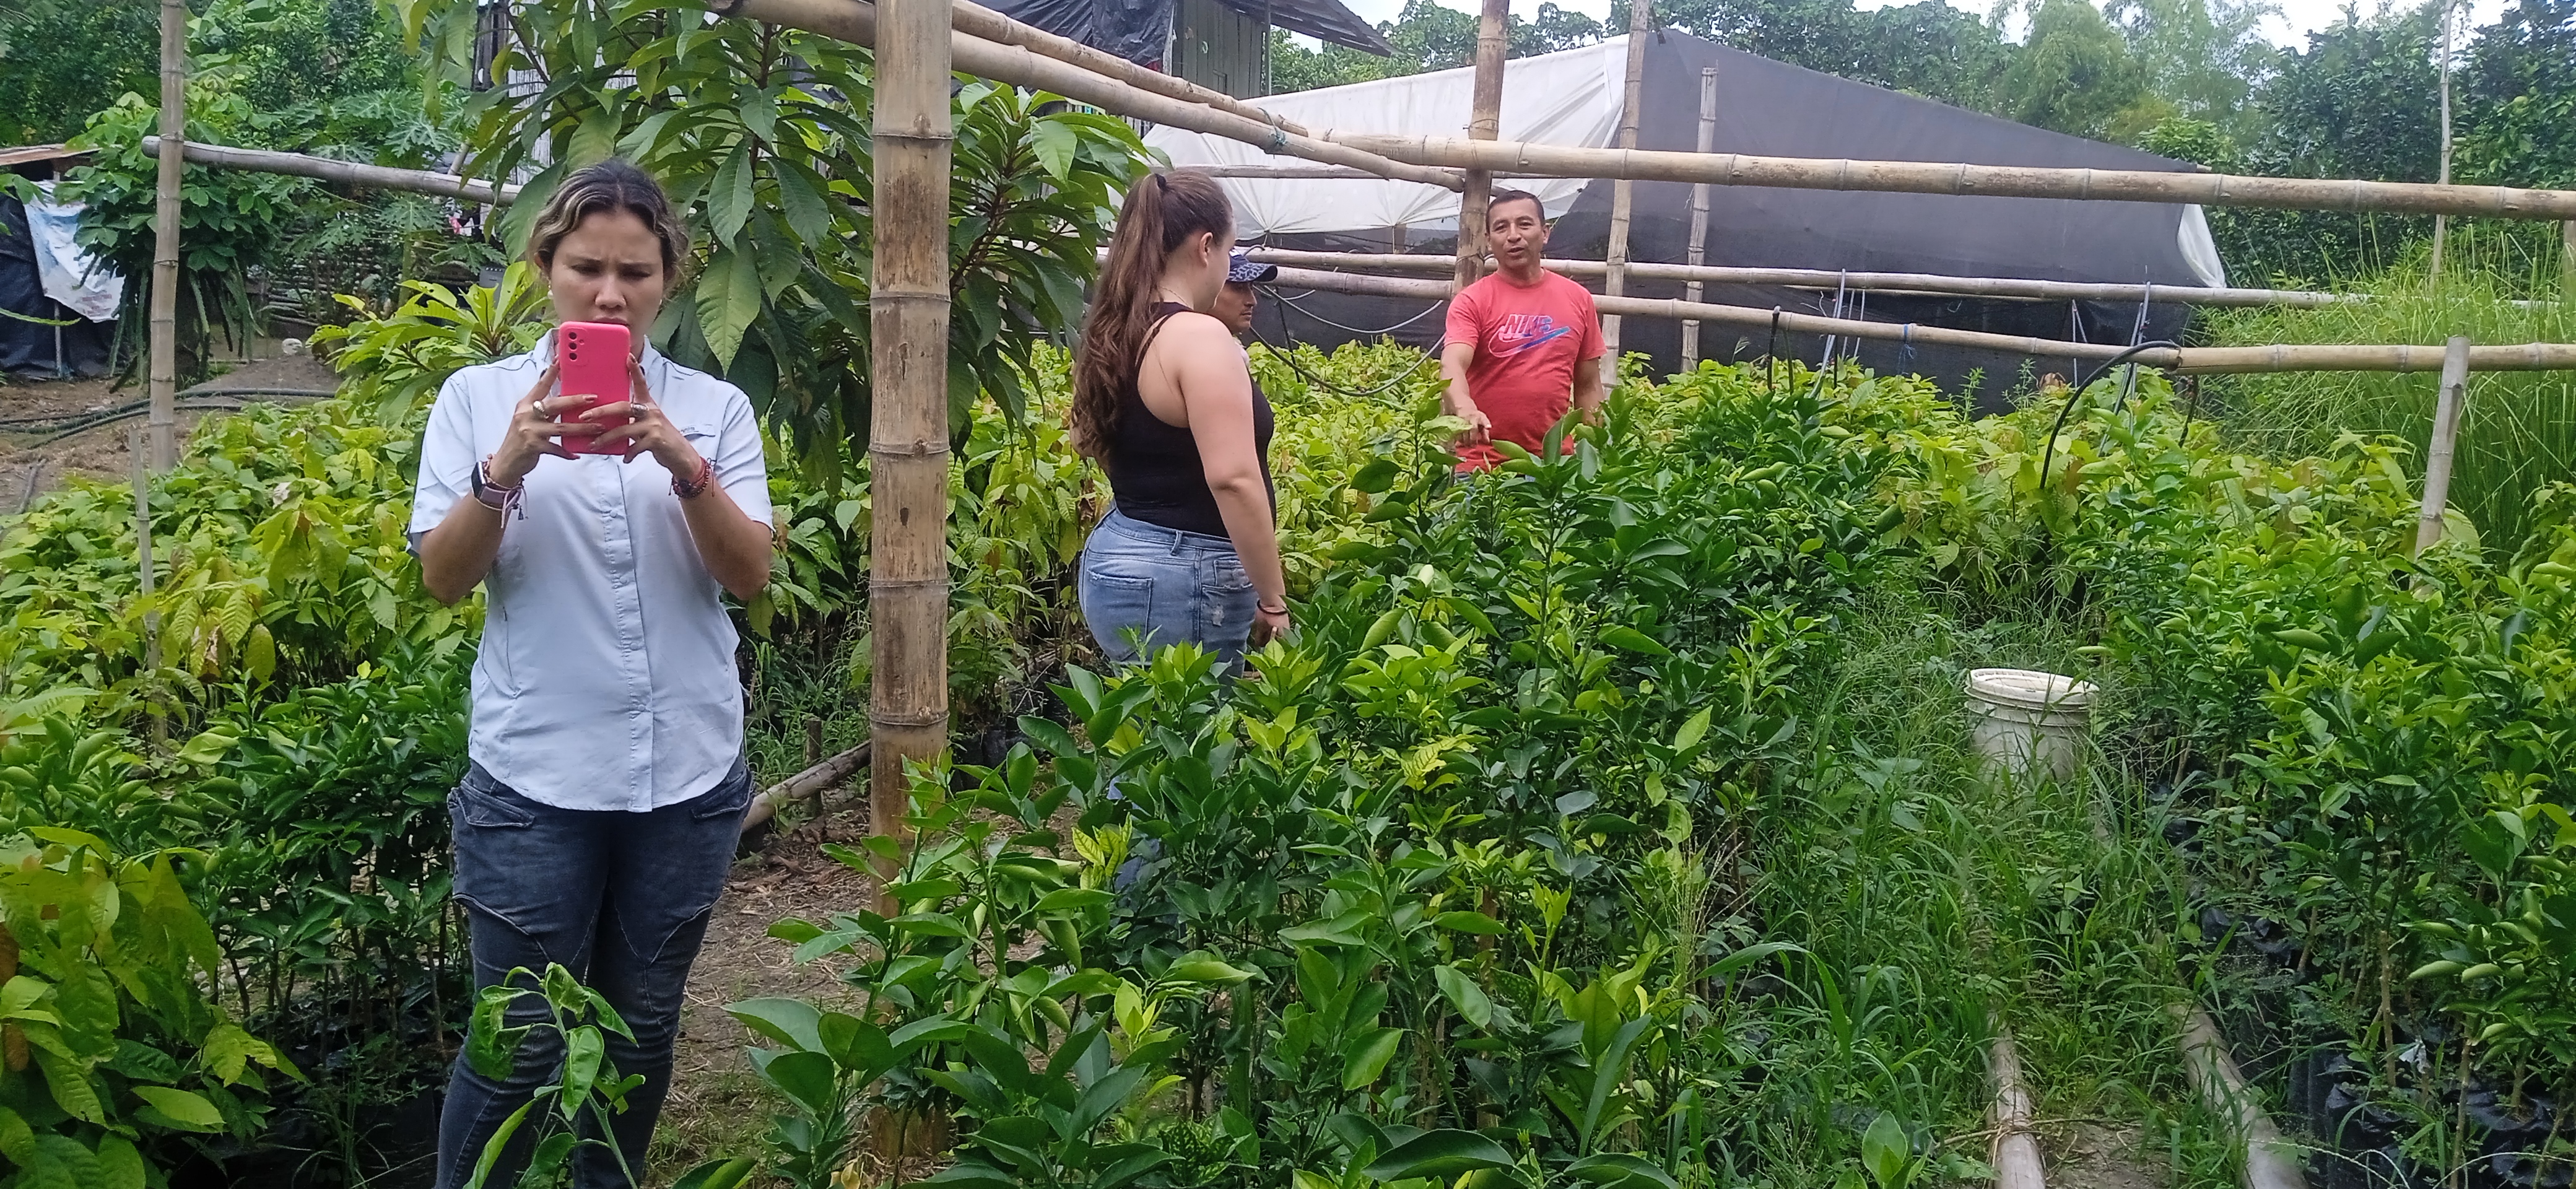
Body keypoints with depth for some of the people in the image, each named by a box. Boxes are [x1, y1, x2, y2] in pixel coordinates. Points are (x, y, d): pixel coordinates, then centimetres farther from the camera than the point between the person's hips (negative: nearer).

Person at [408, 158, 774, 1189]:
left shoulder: (714, 407, 4)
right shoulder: (480, 397, 2)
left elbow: (750, 576, -5)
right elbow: (442, 579, -5)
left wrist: (684, 465, -22)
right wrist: (506, 467, -22)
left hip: (688, 773, 2)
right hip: (535, 774, -2)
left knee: (642, 1029, 15)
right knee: (519, 1045, 3)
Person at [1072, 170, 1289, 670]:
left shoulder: (1114, 335, 9)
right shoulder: (1200, 338, -18)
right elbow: (1233, 478, -24)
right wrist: (1273, 600, -18)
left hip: (1116, 561, 9)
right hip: (1183, 578, -9)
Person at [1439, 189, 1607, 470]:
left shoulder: (1578, 299, 7)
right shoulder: (1471, 302, -4)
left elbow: (1588, 386, 12)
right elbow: (1452, 366, -21)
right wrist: (1465, 409, -41)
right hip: (1480, 462, -3)